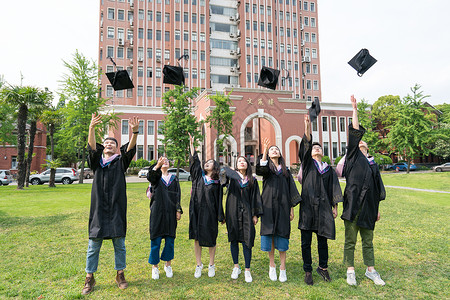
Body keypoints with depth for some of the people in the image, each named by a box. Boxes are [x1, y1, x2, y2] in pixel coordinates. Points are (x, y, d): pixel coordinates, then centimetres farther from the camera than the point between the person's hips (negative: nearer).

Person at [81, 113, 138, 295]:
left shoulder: (120, 162, 7)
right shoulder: (97, 162, 10)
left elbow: (130, 149, -11)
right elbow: (92, 147, -9)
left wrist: (134, 132, -29)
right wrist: (92, 128, -26)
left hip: (116, 208, -1)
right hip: (99, 207, 1)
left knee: (119, 244, 7)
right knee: (94, 245, 7)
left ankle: (120, 275, 22)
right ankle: (89, 279, 21)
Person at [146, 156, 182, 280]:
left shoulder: (174, 178, 11)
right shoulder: (156, 176, 4)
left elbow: (178, 195, 8)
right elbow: (150, 177, -21)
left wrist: (178, 210, -1)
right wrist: (157, 166, -39)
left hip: (170, 212, 2)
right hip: (158, 212, -2)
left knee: (170, 239, 8)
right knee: (156, 240, 3)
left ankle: (168, 265, 24)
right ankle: (155, 266, 18)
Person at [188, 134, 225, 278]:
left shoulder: (216, 183, 2)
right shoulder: (198, 175, 7)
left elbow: (219, 201, 2)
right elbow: (194, 160, 1)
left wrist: (221, 217, 2)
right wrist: (192, 144, -4)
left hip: (209, 213, -2)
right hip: (196, 211, 2)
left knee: (210, 239, 6)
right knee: (197, 238, 7)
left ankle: (211, 265, 24)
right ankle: (199, 265, 21)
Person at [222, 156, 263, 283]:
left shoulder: (252, 180, 8)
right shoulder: (231, 176, 6)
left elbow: (255, 197, 6)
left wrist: (255, 214, 0)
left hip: (246, 213, 0)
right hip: (233, 212, 0)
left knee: (247, 240, -2)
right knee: (233, 239, 9)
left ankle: (247, 270, 11)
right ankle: (236, 267, 25)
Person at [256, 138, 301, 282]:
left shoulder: (285, 170, 13)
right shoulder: (266, 167, 7)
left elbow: (291, 188, 11)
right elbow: (261, 169, -19)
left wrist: (292, 208, 4)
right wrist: (264, 151, -30)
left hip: (282, 205, 1)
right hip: (269, 205, -1)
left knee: (282, 234, 1)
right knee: (270, 233, 2)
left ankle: (282, 268, 10)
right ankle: (272, 265, 17)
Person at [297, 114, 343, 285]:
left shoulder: (329, 169, 15)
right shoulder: (307, 163, 7)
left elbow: (333, 188, 12)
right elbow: (306, 145, -9)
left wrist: (335, 206, 3)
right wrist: (307, 127, -21)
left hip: (323, 207, 2)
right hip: (307, 206, -2)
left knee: (322, 239, 10)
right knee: (306, 241, 4)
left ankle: (323, 267, 29)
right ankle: (308, 271, 16)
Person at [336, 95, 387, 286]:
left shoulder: (373, 164, 17)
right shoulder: (353, 156, 5)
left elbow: (377, 188, 19)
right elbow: (355, 133, -4)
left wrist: (377, 209, 17)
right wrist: (355, 110, -7)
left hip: (368, 206, 5)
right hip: (353, 204, -5)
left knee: (368, 240, 14)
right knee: (350, 240, 3)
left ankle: (370, 270, 27)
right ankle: (350, 271, 14)